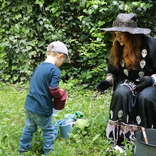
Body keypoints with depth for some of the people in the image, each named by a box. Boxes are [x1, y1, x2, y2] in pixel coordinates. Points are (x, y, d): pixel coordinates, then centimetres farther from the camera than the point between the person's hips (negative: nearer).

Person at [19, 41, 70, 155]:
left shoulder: (39, 67, 8)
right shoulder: (54, 70, -17)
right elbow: (54, 90, -22)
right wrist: (62, 94, -3)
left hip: (29, 105, 7)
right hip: (42, 108, -7)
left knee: (29, 127, 24)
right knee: (48, 131, 14)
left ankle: (23, 148, 38)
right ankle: (48, 152, 27)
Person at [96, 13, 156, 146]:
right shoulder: (118, 48, 1)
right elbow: (112, 71, 13)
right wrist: (108, 81, -7)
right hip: (127, 81, 3)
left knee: (145, 97, -35)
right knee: (121, 94, -31)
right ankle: (120, 135, -25)